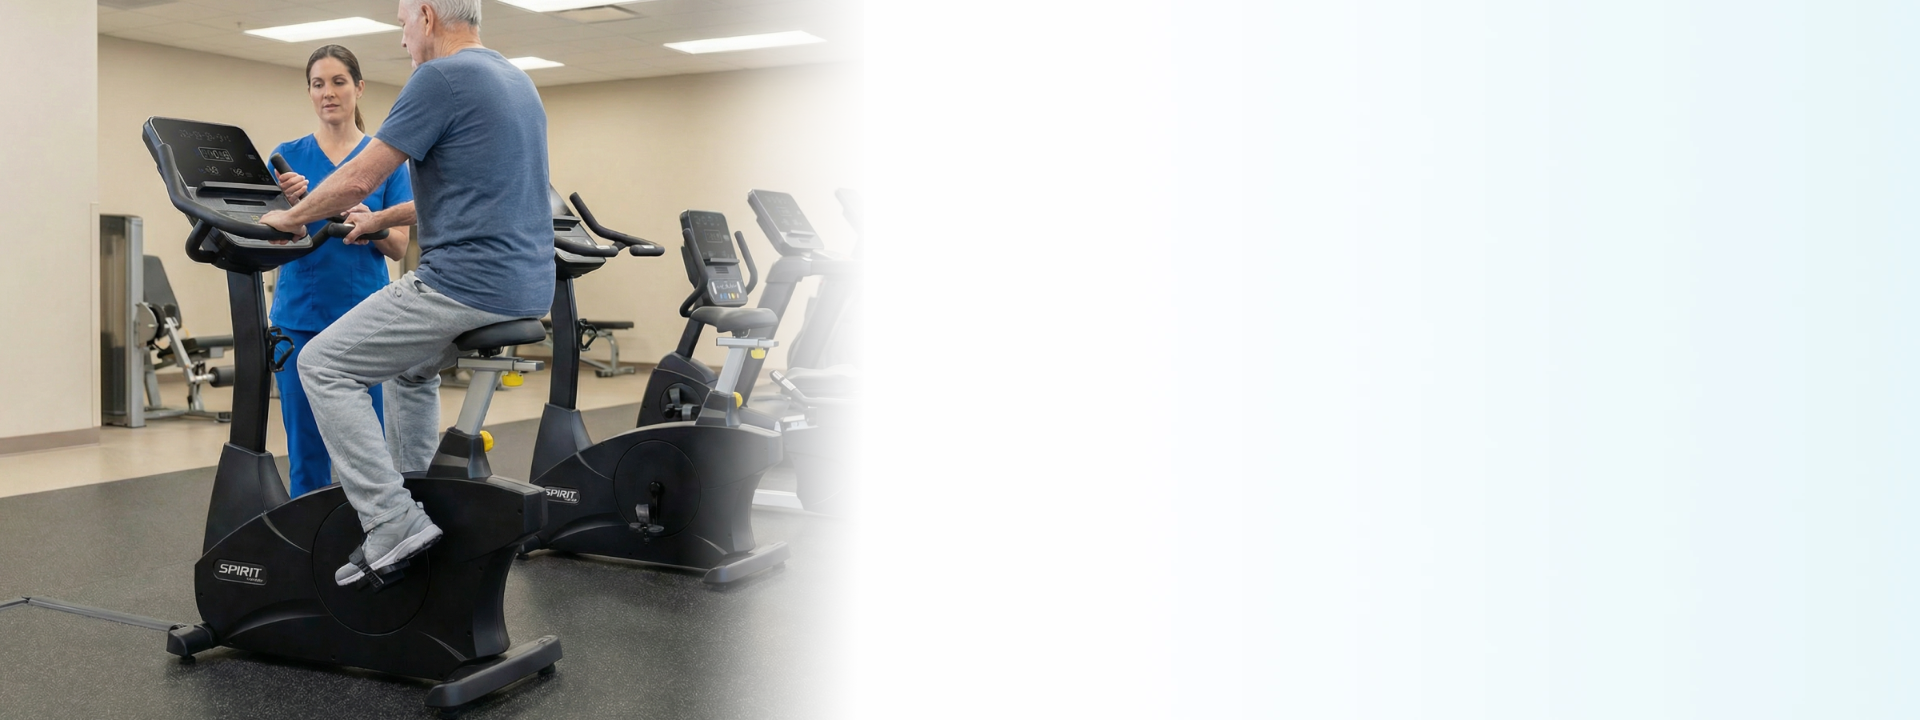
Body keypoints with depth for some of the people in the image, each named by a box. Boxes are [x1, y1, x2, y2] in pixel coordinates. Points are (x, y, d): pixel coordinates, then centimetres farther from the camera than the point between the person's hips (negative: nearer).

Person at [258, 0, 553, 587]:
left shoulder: (441, 78, -10)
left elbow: (358, 180, -9)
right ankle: (410, 503, 34)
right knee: (411, 366, 31)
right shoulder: (517, 80, 19)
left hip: (468, 284, -10)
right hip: (527, 289, 10)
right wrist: (381, 220, 33)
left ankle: (391, 522, -6)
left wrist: (291, 218, 9)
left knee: (323, 365, 0)